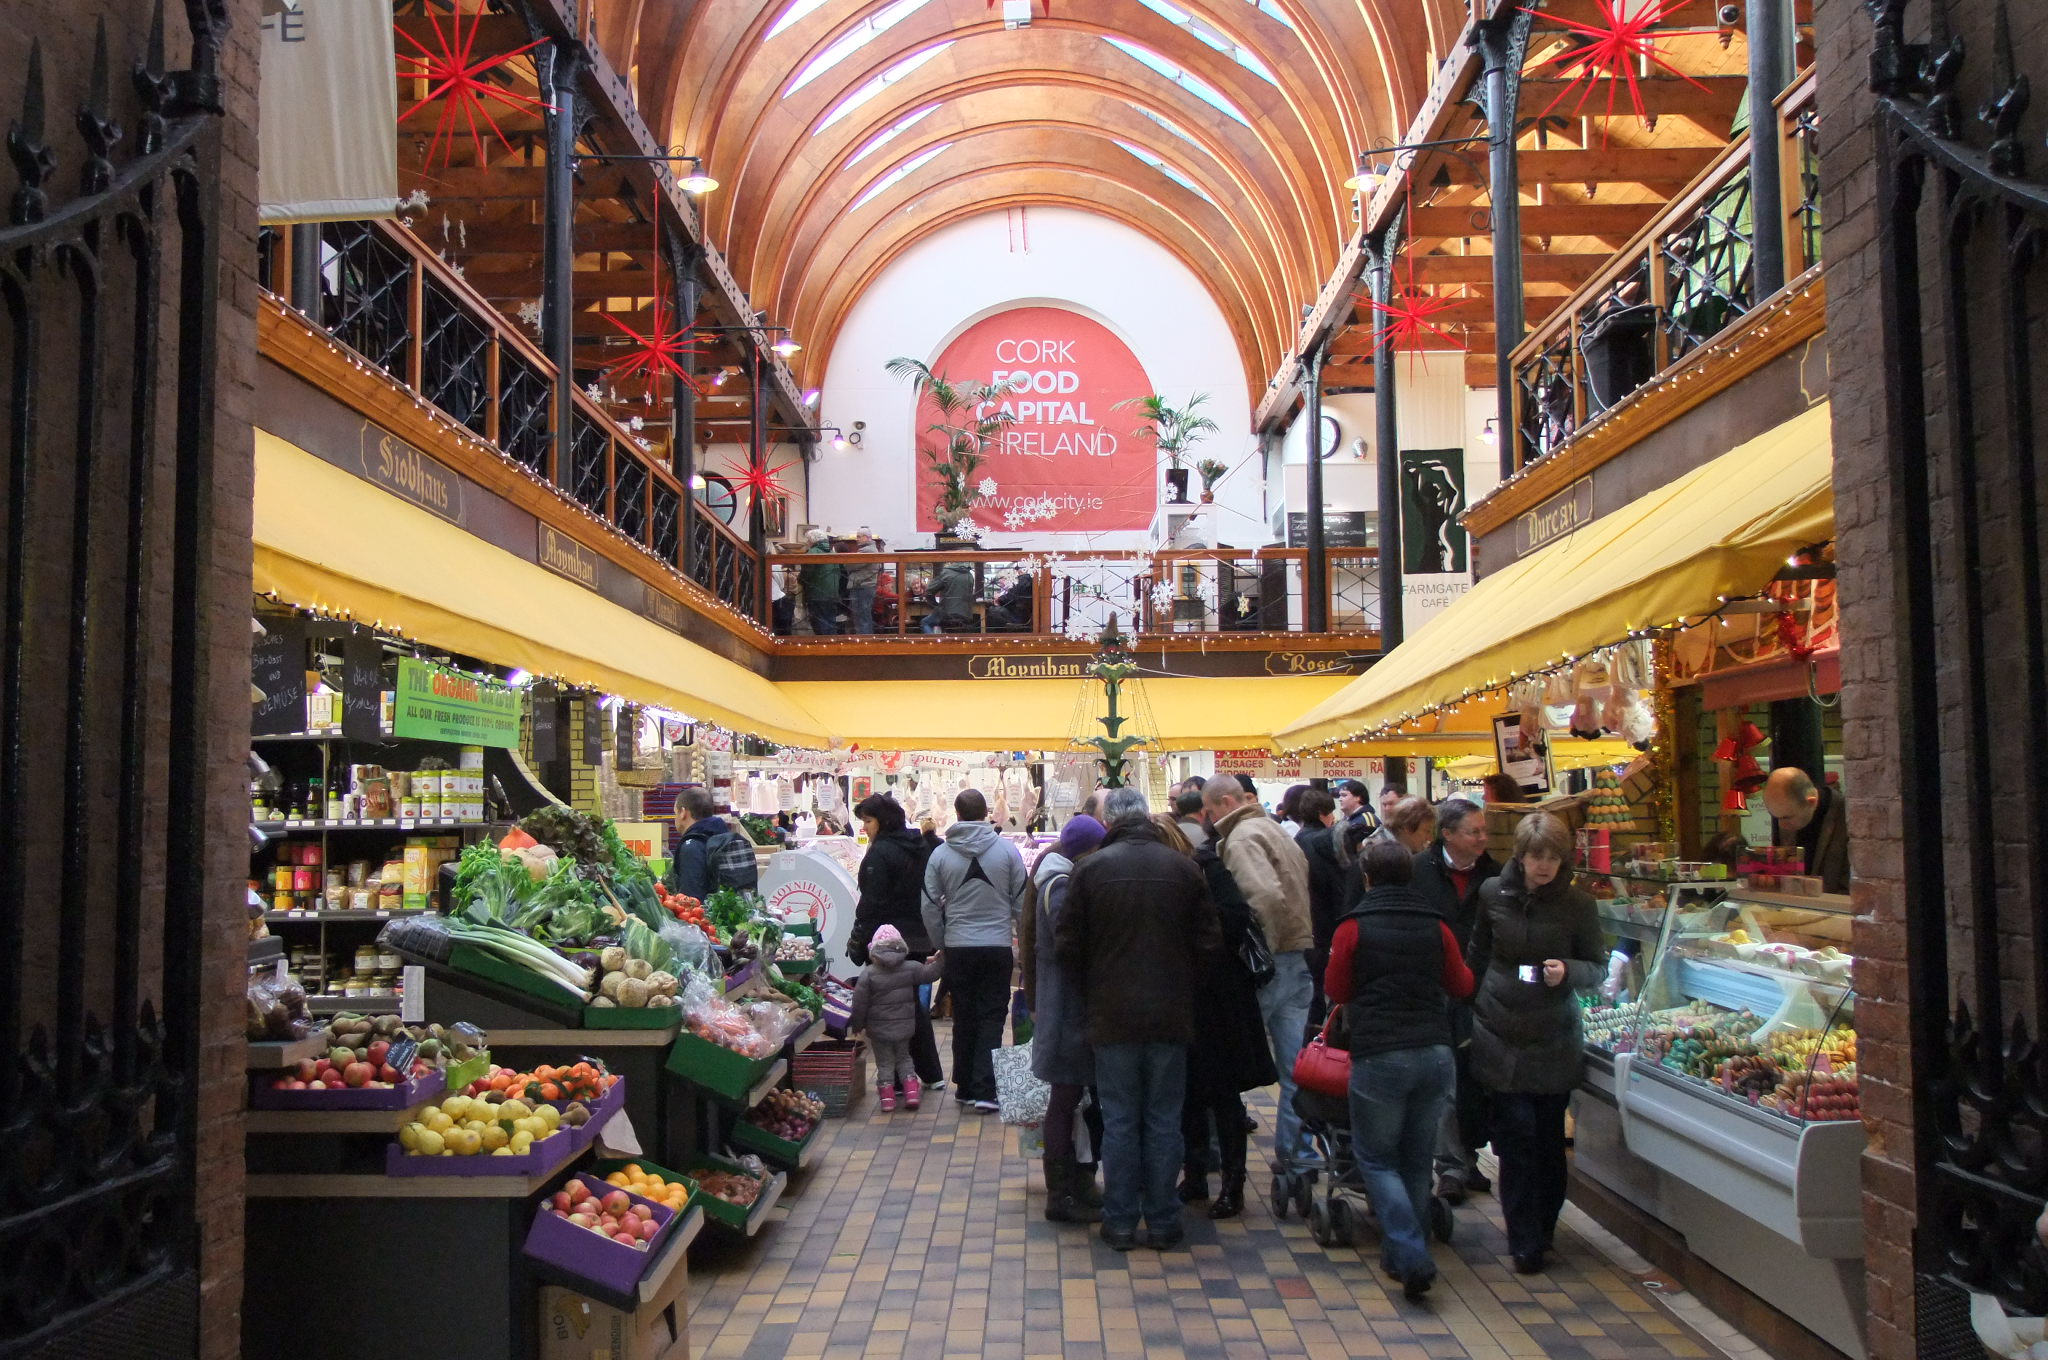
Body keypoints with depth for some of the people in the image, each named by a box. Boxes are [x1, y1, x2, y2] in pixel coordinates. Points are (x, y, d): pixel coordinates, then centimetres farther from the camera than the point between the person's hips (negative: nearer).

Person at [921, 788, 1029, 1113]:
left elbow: (930, 907, 2)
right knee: (992, 1018, 4)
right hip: (998, 946, -1)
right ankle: (985, 1090, -4)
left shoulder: (940, 854, -2)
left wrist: (941, 944, 15)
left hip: (958, 948, 1)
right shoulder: (1007, 850, -5)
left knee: (964, 1018, 13)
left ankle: (966, 1086, 21)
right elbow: (1022, 901, 0)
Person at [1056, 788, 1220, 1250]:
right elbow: (1209, 942, -1)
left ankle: (1120, 1222, 15)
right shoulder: (1183, 867, -3)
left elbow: (1067, 946, -5)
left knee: (1119, 1120, 9)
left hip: (1112, 1016, -1)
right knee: (1164, 1120, 10)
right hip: (1171, 1016, 1)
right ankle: (1164, 1223, 16)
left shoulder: (1090, 868, -7)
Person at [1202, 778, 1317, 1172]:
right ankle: (1292, 1152, 16)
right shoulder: (1274, 830, 17)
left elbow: (1268, 896, -27)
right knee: (1294, 1065, 10)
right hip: (1299, 958, 9)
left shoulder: (1242, 838, -13)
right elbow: (1298, 890, 16)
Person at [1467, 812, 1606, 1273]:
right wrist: (1466, 1013, 17)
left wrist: (1568, 971, -19)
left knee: (1549, 1136, 6)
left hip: (1555, 1042, 0)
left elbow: (1598, 968, 3)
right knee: (1517, 1132, -3)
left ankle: (1543, 1227, 26)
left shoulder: (1577, 905, -4)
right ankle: (1525, 1240, 7)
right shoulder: (1493, 894, 0)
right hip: (1501, 1034, 0)